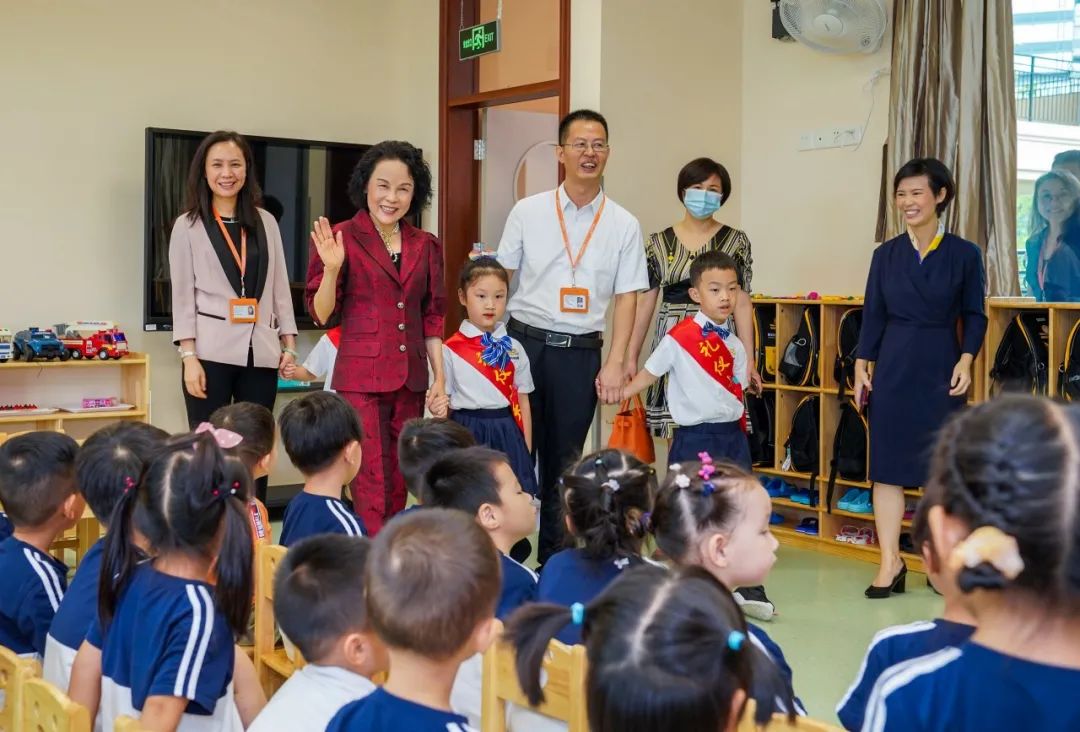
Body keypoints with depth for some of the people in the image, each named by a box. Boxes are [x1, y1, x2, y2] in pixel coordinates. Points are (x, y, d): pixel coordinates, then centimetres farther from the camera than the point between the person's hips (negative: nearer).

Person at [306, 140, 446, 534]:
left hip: (410, 380, 5)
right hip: (361, 378, -4)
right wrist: (331, 268, -19)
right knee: (372, 486, -6)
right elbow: (321, 314, -3)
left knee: (398, 486, 10)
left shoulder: (426, 246, 9)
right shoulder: (343, 238, -4)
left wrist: (439, 377, 10)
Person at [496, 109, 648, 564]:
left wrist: (615, 364, -5)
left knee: (564, 461, 9)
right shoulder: (527, 212, 2)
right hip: (524, 342, 0)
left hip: (581, 352, 1)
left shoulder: (623, 225, 3)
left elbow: (626, 298, 2)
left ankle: (553, 559, 21)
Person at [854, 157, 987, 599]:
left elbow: (975, 315, 2)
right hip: (893, 368, 2)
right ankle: (890, 562, 6)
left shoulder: (964, 254, 0)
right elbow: (873, 315, 6)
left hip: (941, 370, -1)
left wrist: (966, 360, -12)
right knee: (888, 464, 0)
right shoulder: (886, 255, 6)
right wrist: (861, 367, 1)